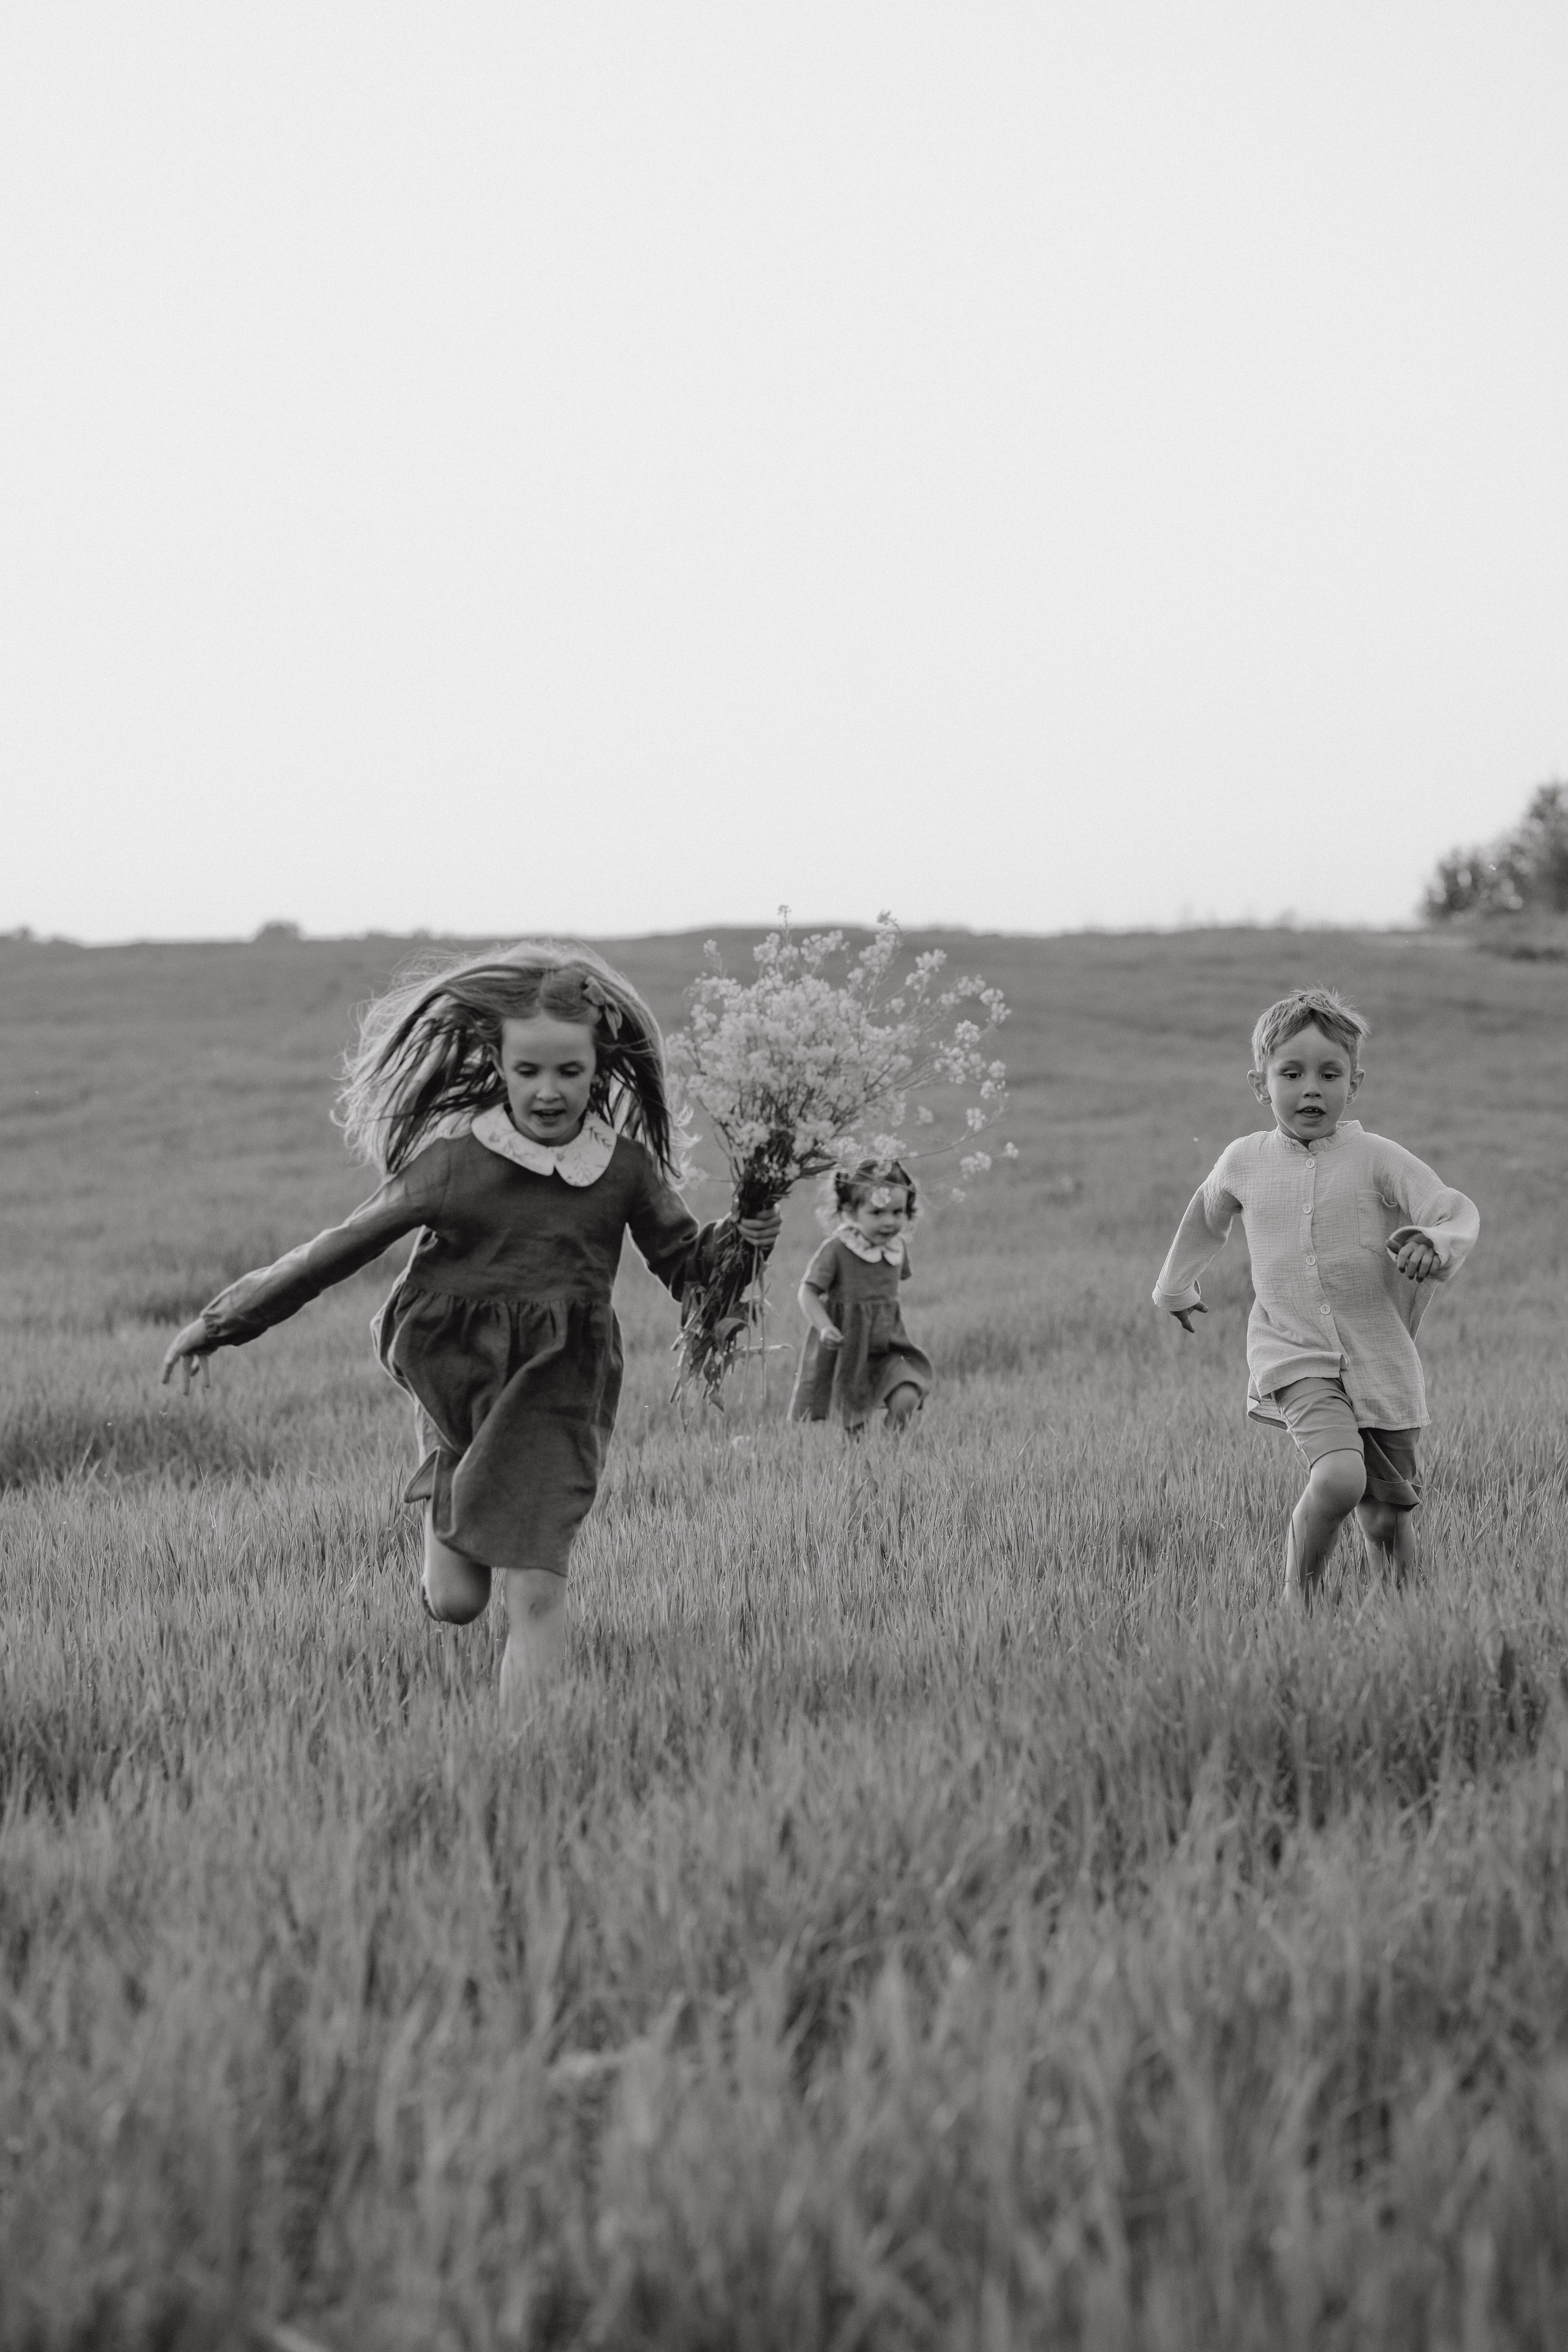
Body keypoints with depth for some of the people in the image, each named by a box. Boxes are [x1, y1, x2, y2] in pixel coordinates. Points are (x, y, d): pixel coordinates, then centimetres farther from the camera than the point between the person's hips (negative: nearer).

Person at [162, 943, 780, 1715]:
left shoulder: (626, 1166, -3)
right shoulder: (454, 1158, -10)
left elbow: (685, 1264, 10)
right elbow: (339, 1249, -3)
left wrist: (738, 1244, -14)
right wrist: (220, 1323, 0)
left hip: (557, 1389, 1)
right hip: (456, 1373, 0)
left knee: (537, 1594, -9)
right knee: (454, 1603, 4)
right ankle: (444, 1493, 38)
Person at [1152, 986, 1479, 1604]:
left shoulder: (1374, 1158, -5)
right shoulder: (1244, 1161, 4)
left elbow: (1457, 1211, -12)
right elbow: (1207, 1216, 26)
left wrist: (1437, 1244, -35)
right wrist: (1175, 1286, 38)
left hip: (1381, 1362, 0)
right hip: (1295, 1356, 0)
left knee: (1386, 1518, 5)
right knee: (1338, 1476, -25)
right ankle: (1295, 1599, -7)